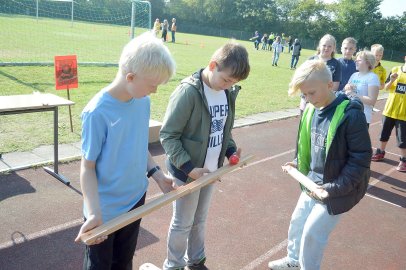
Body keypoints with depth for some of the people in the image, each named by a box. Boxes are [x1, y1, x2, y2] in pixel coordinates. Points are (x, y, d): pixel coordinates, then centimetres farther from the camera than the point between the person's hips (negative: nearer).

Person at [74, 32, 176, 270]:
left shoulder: (143, 102, -6)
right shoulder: (97, 113, -25)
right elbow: (87, 167, -18)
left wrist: (156, 174, 2)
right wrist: (94, 213, -27)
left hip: (136, 199, 5)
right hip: (105, 210, -5)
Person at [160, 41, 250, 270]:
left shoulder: (228, 92, -1)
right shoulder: (188, 92, -22)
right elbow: (168, 135, -19)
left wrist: (231, 150, -4)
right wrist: (189, 168, -23)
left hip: (211, 171, 6)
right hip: (188, 172, -6)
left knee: (200, 220, 23)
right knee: (182, 223, 12)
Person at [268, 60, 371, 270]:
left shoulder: (350, 115, -24)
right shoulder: (311, 109, -3)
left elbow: (361, 158, -21)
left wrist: (335, 188, -24)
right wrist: (298, 163, -1)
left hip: (336, 190, -7)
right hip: (313, 184, 7)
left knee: (312, 233, 3)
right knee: (297, 222, 21)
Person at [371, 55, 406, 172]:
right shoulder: (395, 70, 0)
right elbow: (386, 88, 3)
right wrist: (391, 81, -17)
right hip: (389, 109, 3)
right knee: (384, 133, 17)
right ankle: (380, 152, 35)